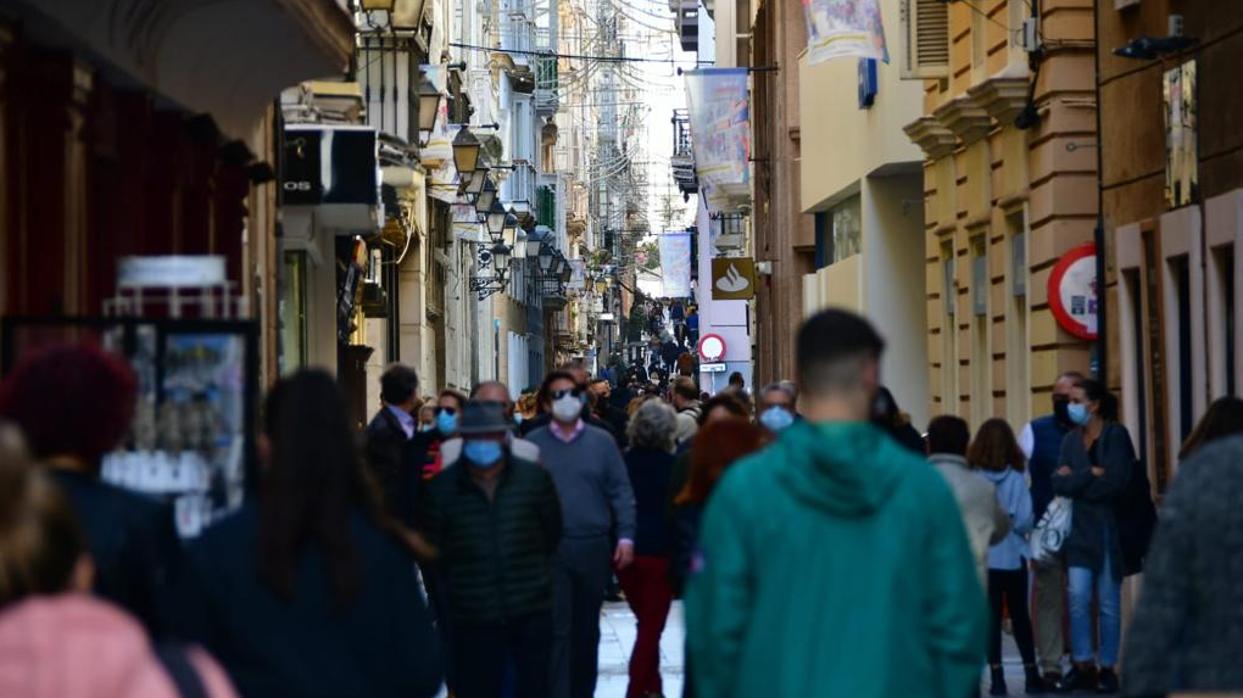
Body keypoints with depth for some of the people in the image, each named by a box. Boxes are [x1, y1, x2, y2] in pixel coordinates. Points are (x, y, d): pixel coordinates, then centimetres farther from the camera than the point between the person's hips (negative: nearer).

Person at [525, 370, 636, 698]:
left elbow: (621, 492, 4)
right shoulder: (533, 444, 1)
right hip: (550, 549, -2)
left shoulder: (601, 441, 5)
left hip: (594, 548, 2)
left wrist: (626, 536, -6)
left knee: (587, 630, 14)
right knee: (557, 630, -6)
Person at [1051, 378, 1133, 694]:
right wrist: (1091, 473, -14)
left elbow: (1114, 483, -16)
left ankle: (1107, 669, 9)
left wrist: (1075, 481, -6)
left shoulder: (1115, 435, -6)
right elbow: (1059, 483, -1)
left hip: (1109, 528, -4)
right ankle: (1083, 667, 2)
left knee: (1108, 603, 2)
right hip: (1079, 529, 4)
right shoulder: (1071, 439, 10)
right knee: (1078, 599, -4)